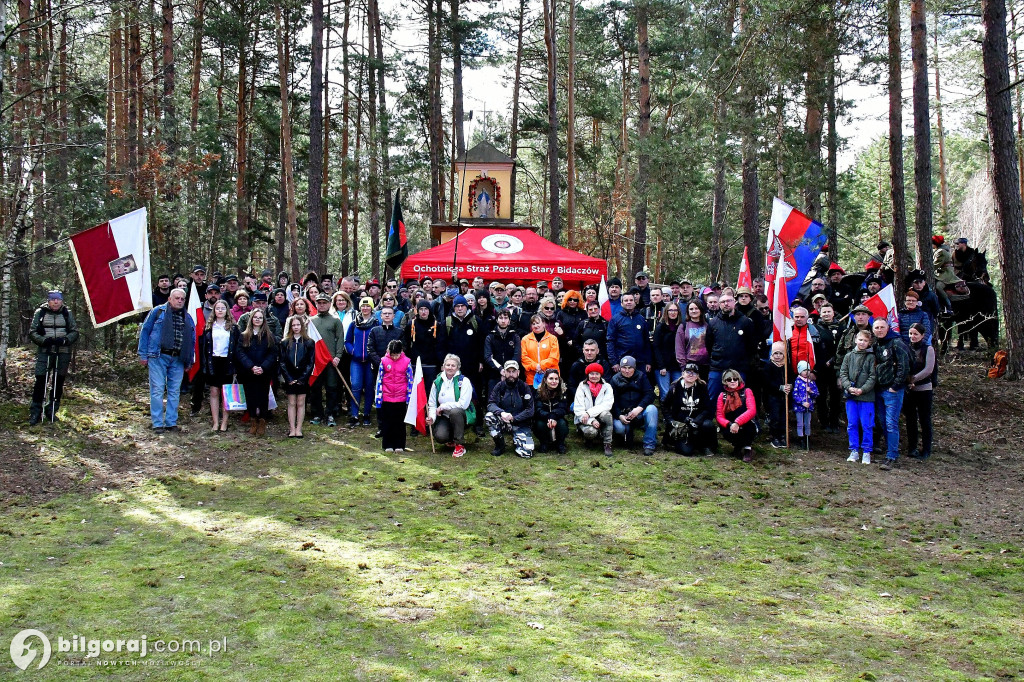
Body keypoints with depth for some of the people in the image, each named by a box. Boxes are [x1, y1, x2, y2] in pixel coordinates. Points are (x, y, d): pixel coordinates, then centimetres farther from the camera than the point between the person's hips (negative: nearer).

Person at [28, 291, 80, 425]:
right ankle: (35, 411, 0)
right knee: (40, 380, -8)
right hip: (45, 352, -2)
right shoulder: (40, 313, 5)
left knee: (59, 382, 5)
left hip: (63, 353, 2)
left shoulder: (67, 314, 8)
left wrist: (65, 340, -13)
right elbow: (32, 332, 3)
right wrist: (44, 340, -15)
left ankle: (52, 410, 16)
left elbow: (75, 332, 6)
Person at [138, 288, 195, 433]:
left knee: (174, 392, 7)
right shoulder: (158, 311, 2)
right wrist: (143, 354, -4)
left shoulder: (188, 318, 14)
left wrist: (189, 361, 12)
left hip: (178, 359, 4)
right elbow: (144, 331, 1)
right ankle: (157, 424, 2)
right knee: (158, 390, -3)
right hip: (158, 357, -4)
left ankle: (171, 422, 15)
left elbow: (192, 340, 17)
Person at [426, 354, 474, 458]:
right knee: (440, 436, -27)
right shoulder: (437, 382, 2)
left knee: (455, 411, -38)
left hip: (461, 416, -2)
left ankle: (460, 445, -23)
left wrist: (443, 406, -16)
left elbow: (463, 404, -20)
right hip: (445, 417, 3)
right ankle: (451, 439, 14)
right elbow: (432, 404, 5)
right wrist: (431, 417, -15)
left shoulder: (464, 381, -10)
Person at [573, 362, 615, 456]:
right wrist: (591, 421, -23)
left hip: (600, 419, 1)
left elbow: (607, 404, -13)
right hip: (585, 420, -1)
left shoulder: (607, 387, 3)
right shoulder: (582, 387, 1)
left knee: (606, 414, -33)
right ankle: (589, 438, 6)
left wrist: (589, 413, -23)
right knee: (591, 431, -34)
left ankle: (607, 444, -18)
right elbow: (578, 408, -8)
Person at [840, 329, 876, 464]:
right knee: (852, 424, 7)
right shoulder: (849, 356, 8)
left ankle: (866, 452, 12)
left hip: (866, 397, -3)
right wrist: (849, 387, -10)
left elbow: (873, 377, -6)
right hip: (850, 397, 3)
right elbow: (843, 373, 5)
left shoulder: (871, 357, -1)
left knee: (867, 425, 1)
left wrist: (862, 390, -15)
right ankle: (854, 450, 16)